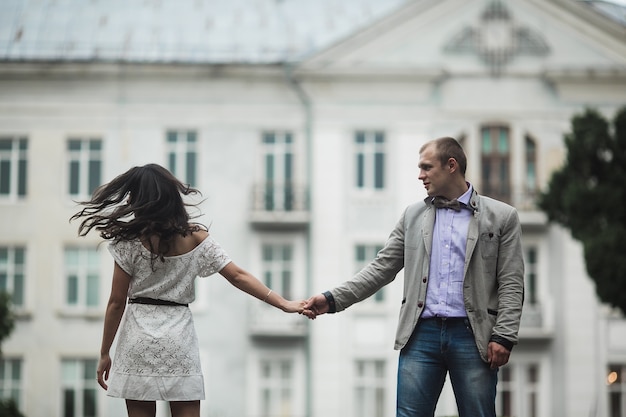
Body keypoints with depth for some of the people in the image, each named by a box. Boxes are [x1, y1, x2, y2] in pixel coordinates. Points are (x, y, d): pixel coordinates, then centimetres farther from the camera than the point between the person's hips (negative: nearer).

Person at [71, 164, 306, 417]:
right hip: (179, 338, 2)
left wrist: (104, 353, 4)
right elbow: (237, 276, -2)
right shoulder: (196, 237, 1)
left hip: (139, 338, -2)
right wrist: (283, 304, 1)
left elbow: (117, 302, -4)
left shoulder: (129, 241, -7)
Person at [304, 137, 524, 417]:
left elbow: (511, 285, 0)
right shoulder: (413, 215, 14)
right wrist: (333, 299, 0)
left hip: (472, 336, -2)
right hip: (422, 333, 3)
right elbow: (381, 268, 11)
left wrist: (503, 337, -10)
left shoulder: (501, 217, 4)